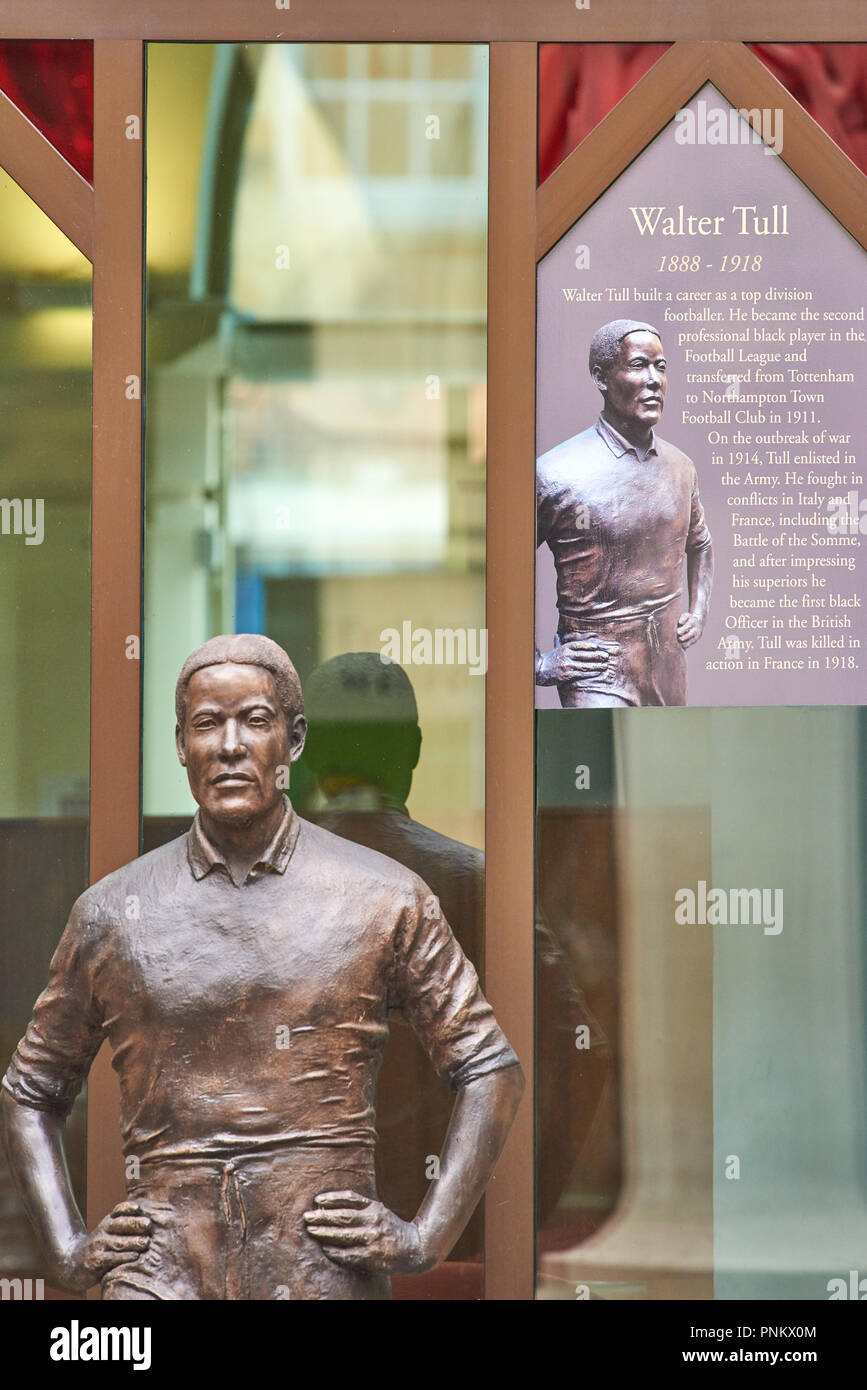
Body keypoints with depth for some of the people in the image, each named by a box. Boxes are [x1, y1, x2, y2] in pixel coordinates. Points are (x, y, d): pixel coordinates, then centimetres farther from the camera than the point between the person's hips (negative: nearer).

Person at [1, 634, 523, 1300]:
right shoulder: (112, 912, 8)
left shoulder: (386, 900, 5)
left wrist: (424, 1239, 2)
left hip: (326, 1270, -1)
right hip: (163, 1276, 1)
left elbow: (491, 1069, 10)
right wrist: (69, 1250, 8)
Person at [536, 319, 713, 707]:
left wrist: (698, 613, 17)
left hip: (669, 671, 6)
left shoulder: (681, 468, 9)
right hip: (598, 678, -6)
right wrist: (537, 663, -10)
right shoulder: (557, 474, -12)